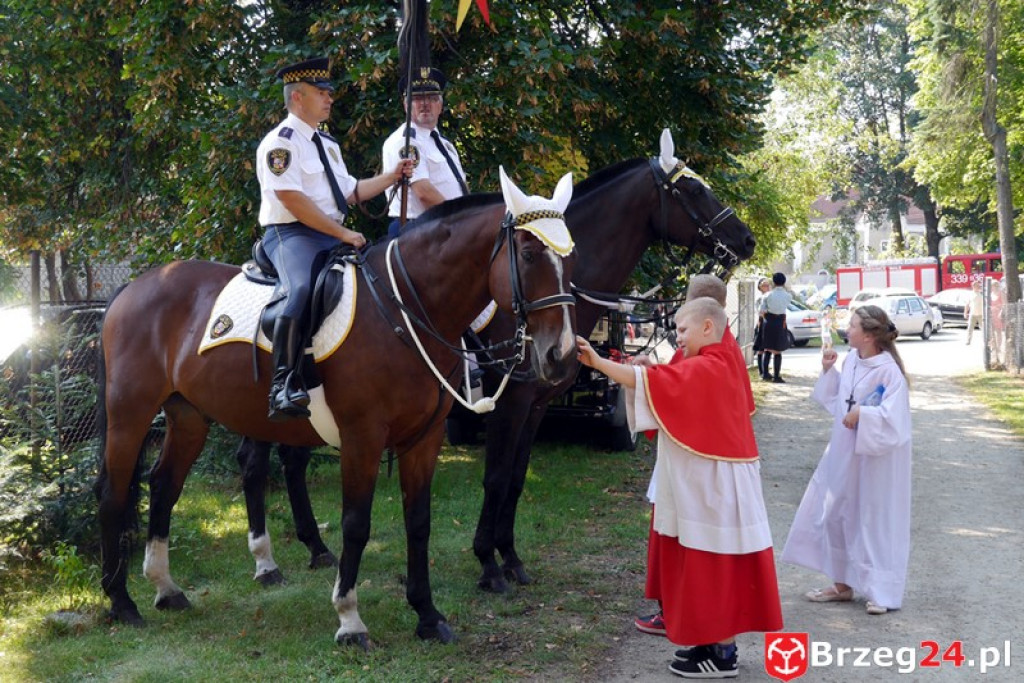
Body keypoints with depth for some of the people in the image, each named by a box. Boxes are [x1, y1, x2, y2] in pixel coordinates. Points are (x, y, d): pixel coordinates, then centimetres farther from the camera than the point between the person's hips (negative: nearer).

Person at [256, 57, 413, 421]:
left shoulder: (327, 144, 21)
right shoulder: (281, 142, -7)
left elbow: (351, 190, 24)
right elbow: (292, 200, -18)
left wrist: (392, 176, 13)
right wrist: (342, 233, -19)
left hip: (332, 236, 9)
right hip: (291, 235, -9)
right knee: (303, 290, -37)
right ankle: (285, 384, -38)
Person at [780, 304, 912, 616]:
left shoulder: (888, 370, -20)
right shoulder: (851, 359, 3)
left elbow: (893, 417, -25)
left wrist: (861, 414, -24)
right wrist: (828, 370, 5)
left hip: (876, 458, -8)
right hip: (845, 452, 8)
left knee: (876, 521, 3)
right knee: (836, 515, 14)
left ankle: (884, 592, 17)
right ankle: (842, 584, 28)